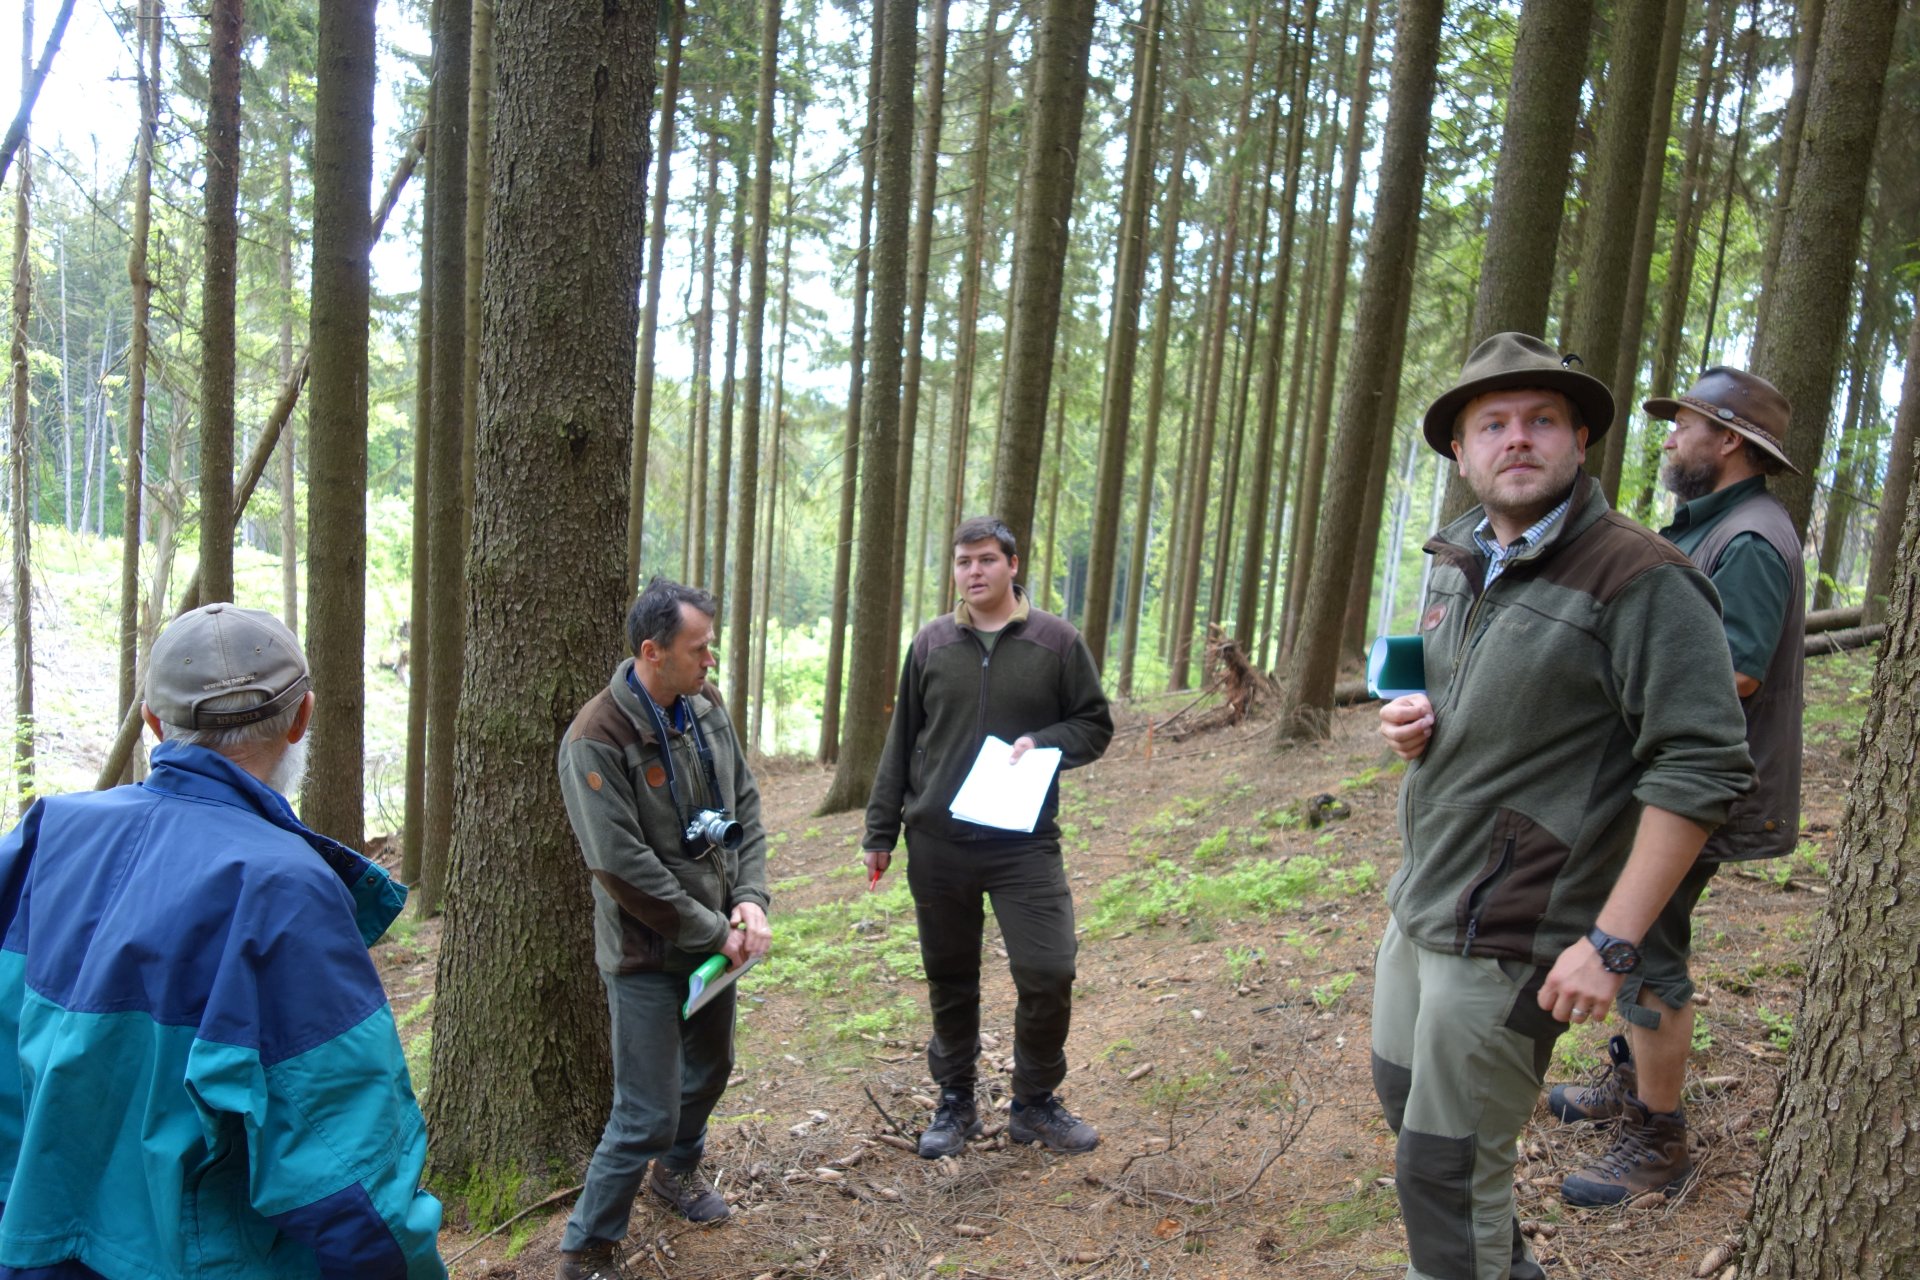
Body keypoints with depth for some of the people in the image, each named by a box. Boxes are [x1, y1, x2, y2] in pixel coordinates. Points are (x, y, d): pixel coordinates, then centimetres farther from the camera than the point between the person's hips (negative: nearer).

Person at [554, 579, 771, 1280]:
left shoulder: (705, 705, -2)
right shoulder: (596, 741, -24)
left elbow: (745, 805, 4)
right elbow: (624, 867, -23)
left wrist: (751, 900, -9)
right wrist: (713, 930, -17)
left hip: (714, 936, 8)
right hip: (647, 953, -7)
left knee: (710, 1065, 26)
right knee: (647, 1116, -2)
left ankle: (678, 1168, 53)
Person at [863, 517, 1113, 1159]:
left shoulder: (1057, 641, 0)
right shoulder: (931, 643, 6)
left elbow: (1094, 725, 5)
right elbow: (901, 743, 10)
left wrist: (1044, 743, -15)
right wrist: (880, 831, 10)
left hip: (1025, 842, -2)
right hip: (937, 842, 2)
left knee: (1048, 972, -7)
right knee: (950, 979, 12)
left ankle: (1035, 1103, 17)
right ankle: (956, 1102, 31)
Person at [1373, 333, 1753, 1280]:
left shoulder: (1639, 578, -17)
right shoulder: (1455, 564, 8)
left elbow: (1699, 768, -21)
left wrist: (1611, 942, -23)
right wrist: (1412, 722, 1)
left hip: (1508, 938, -8)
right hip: (1419, 906, 9)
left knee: (1444, 1166, 3)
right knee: (1404, 1096, 25)